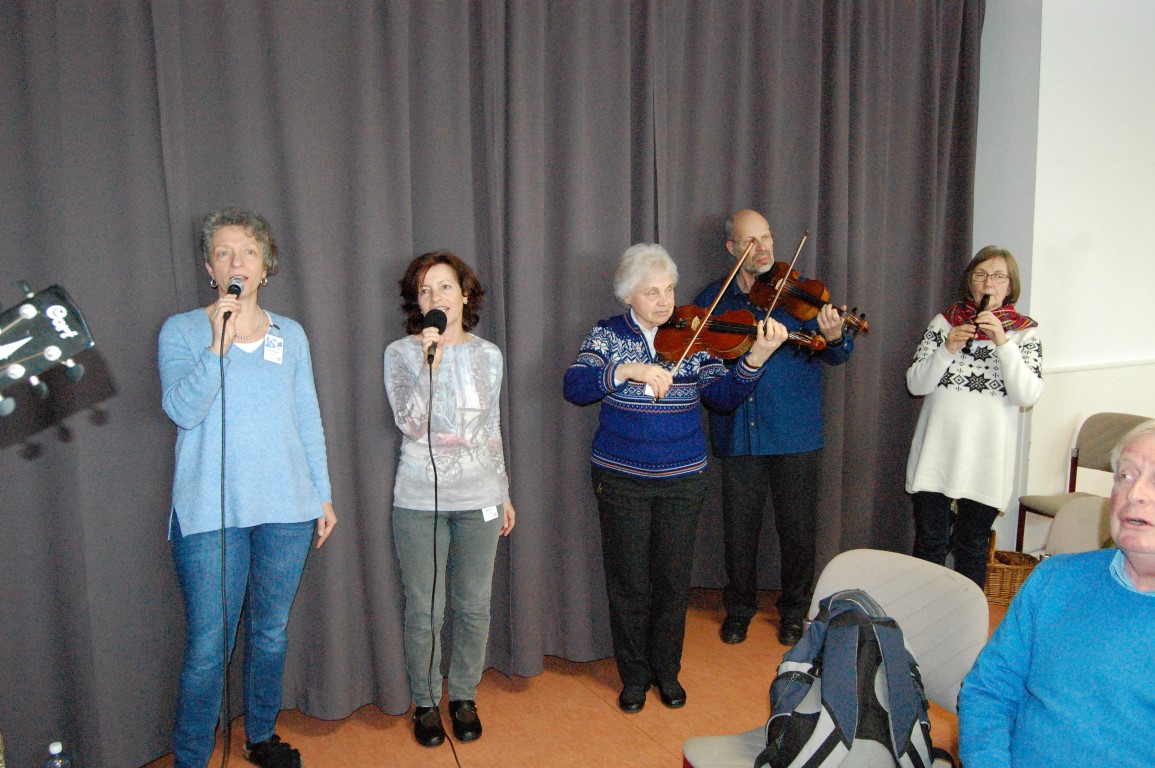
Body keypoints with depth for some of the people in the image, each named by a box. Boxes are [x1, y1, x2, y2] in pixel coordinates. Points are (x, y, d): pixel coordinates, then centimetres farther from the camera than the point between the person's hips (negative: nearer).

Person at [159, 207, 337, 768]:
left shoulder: (291, 335, 9)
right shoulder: (181, 331, 1)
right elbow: (181, 409, -13)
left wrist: (323, 495, 11)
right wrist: (219, 345, -23)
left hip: (287, 510, 3)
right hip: (210, 512, -3)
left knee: (271, 632, 15)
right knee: (208, 646, -1)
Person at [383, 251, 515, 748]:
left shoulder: (488, 356, 4)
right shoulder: (401, 353, -4)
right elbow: (410, 424, -17)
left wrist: (504, 494, 15)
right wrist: (431, 362, -25)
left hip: (478, 499, 2)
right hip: (419, 500, -2)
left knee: (474, 607, 9)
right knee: (424, 611, 6)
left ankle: (464, 696, 30)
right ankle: (426, 702, 27)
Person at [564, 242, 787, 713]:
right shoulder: (608, 336, -3)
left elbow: (722, 396, -8)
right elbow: (575, 387, -17)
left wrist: (756, 358, -24)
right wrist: (628, 370, -30)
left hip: (682, 480, 1)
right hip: (621, 479, -1)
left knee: (673, 580, 10)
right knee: (629, 582, 7)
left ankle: (667, 670, 30)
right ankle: (634, 675, 26)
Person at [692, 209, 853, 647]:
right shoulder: (713, 298, 7)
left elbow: (835, 355, -8)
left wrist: (834, 338, -31)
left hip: (795, 432, -1)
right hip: (737, 432, 1)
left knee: (798, 528, 7)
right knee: (739, 528, 10)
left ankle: (795, 612, 28)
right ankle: (739, 609, 31)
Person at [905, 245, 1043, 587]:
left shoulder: (1024, 333, 3)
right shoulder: (943, 322, 5)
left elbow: (1027, 396, -10)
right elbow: (915, 384, -1)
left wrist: (1002, 342, -18)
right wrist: (948, 348, -15)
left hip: (986, 457, 0)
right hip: (936, 453, 1)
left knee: (972, 549, 10)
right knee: (929, 545, 4)